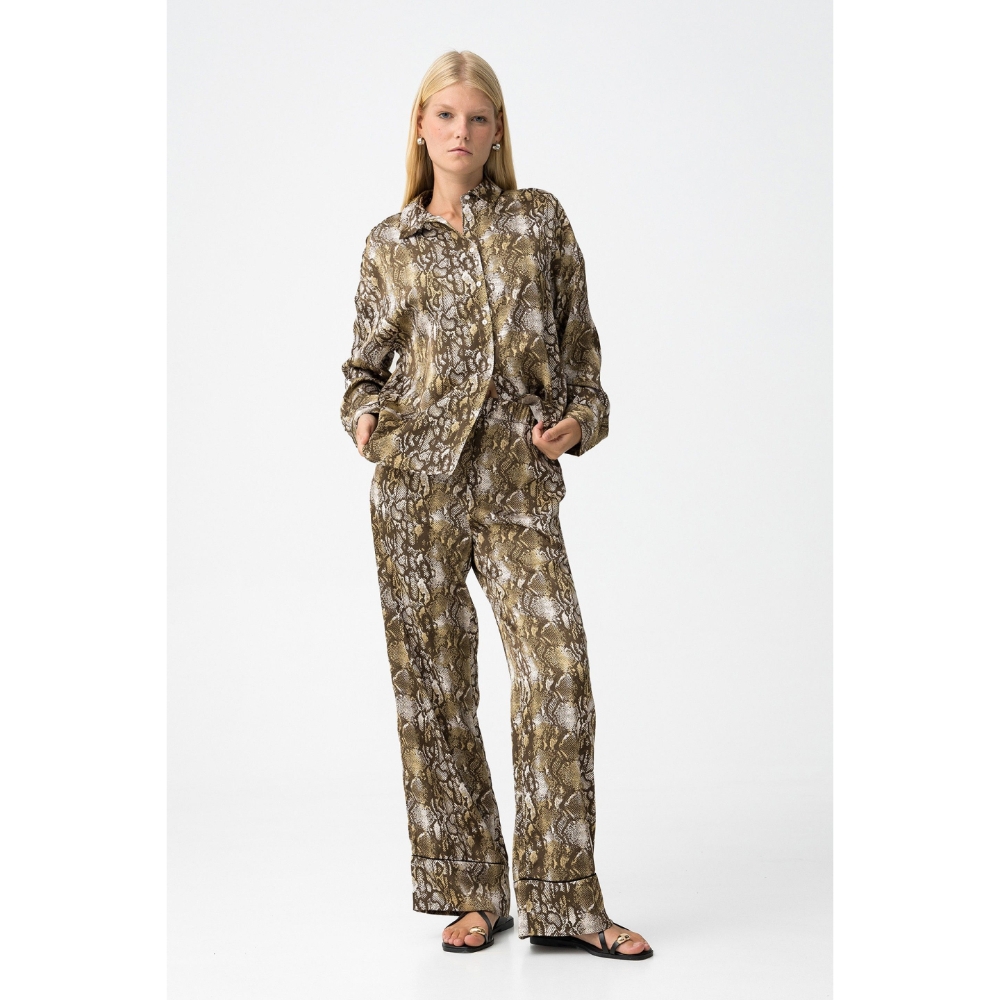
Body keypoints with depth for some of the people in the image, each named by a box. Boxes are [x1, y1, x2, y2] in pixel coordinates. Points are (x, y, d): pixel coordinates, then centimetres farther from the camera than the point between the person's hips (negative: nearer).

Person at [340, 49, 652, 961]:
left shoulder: (540, 219, 11)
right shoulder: (390, 244, 11)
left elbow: (579, 340, 13)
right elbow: (366, 364, 16)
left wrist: (581, 419, -2)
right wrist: (363, 418, -4)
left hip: (520, 478, 0)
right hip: (416, 479, 1)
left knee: (560, 671, -9)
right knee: (433, 682, 3)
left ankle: (563, 901, 3)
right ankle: (468, 890, 17)